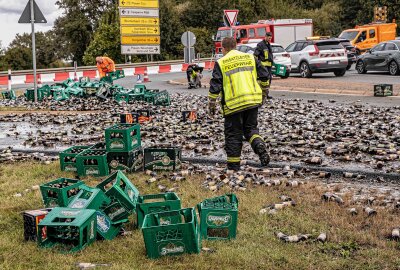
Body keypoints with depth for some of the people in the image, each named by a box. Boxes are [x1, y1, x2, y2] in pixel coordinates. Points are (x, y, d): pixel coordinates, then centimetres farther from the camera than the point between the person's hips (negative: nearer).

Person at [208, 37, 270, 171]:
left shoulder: (220, 63, 0)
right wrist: (263, 92, 25)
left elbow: (215, 86, -4)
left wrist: (211, 104, 5)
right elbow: (265, 76, 11)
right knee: (250, 128, 19)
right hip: (253, 100, 3)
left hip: (233, 103, -3)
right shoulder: (250, 58, 10)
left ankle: (234, 166, 12)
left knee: (233, 135, 7)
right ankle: (259, 145, -11)